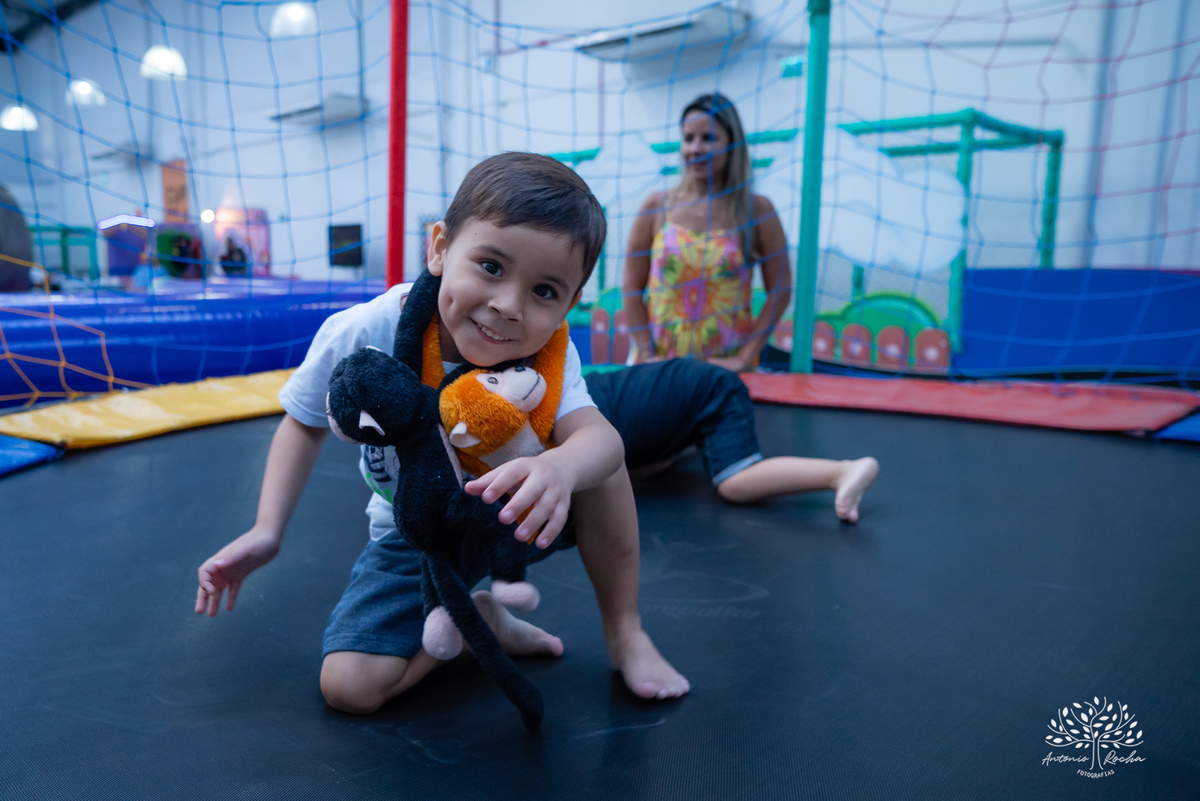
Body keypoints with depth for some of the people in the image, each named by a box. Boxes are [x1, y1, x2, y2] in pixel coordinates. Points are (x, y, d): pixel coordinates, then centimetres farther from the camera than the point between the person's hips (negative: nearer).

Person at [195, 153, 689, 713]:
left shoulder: (546, 354, -25)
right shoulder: (360, 337, -26)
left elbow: (597, 435, -42)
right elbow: (306, 424, -5)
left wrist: (560, 467, -67)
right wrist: (266, 531, -14)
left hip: (512, 521, 1)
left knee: (594, 460, -28)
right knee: (349, 685, -18)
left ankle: (623, 631, -7)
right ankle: (481, 618, 8)